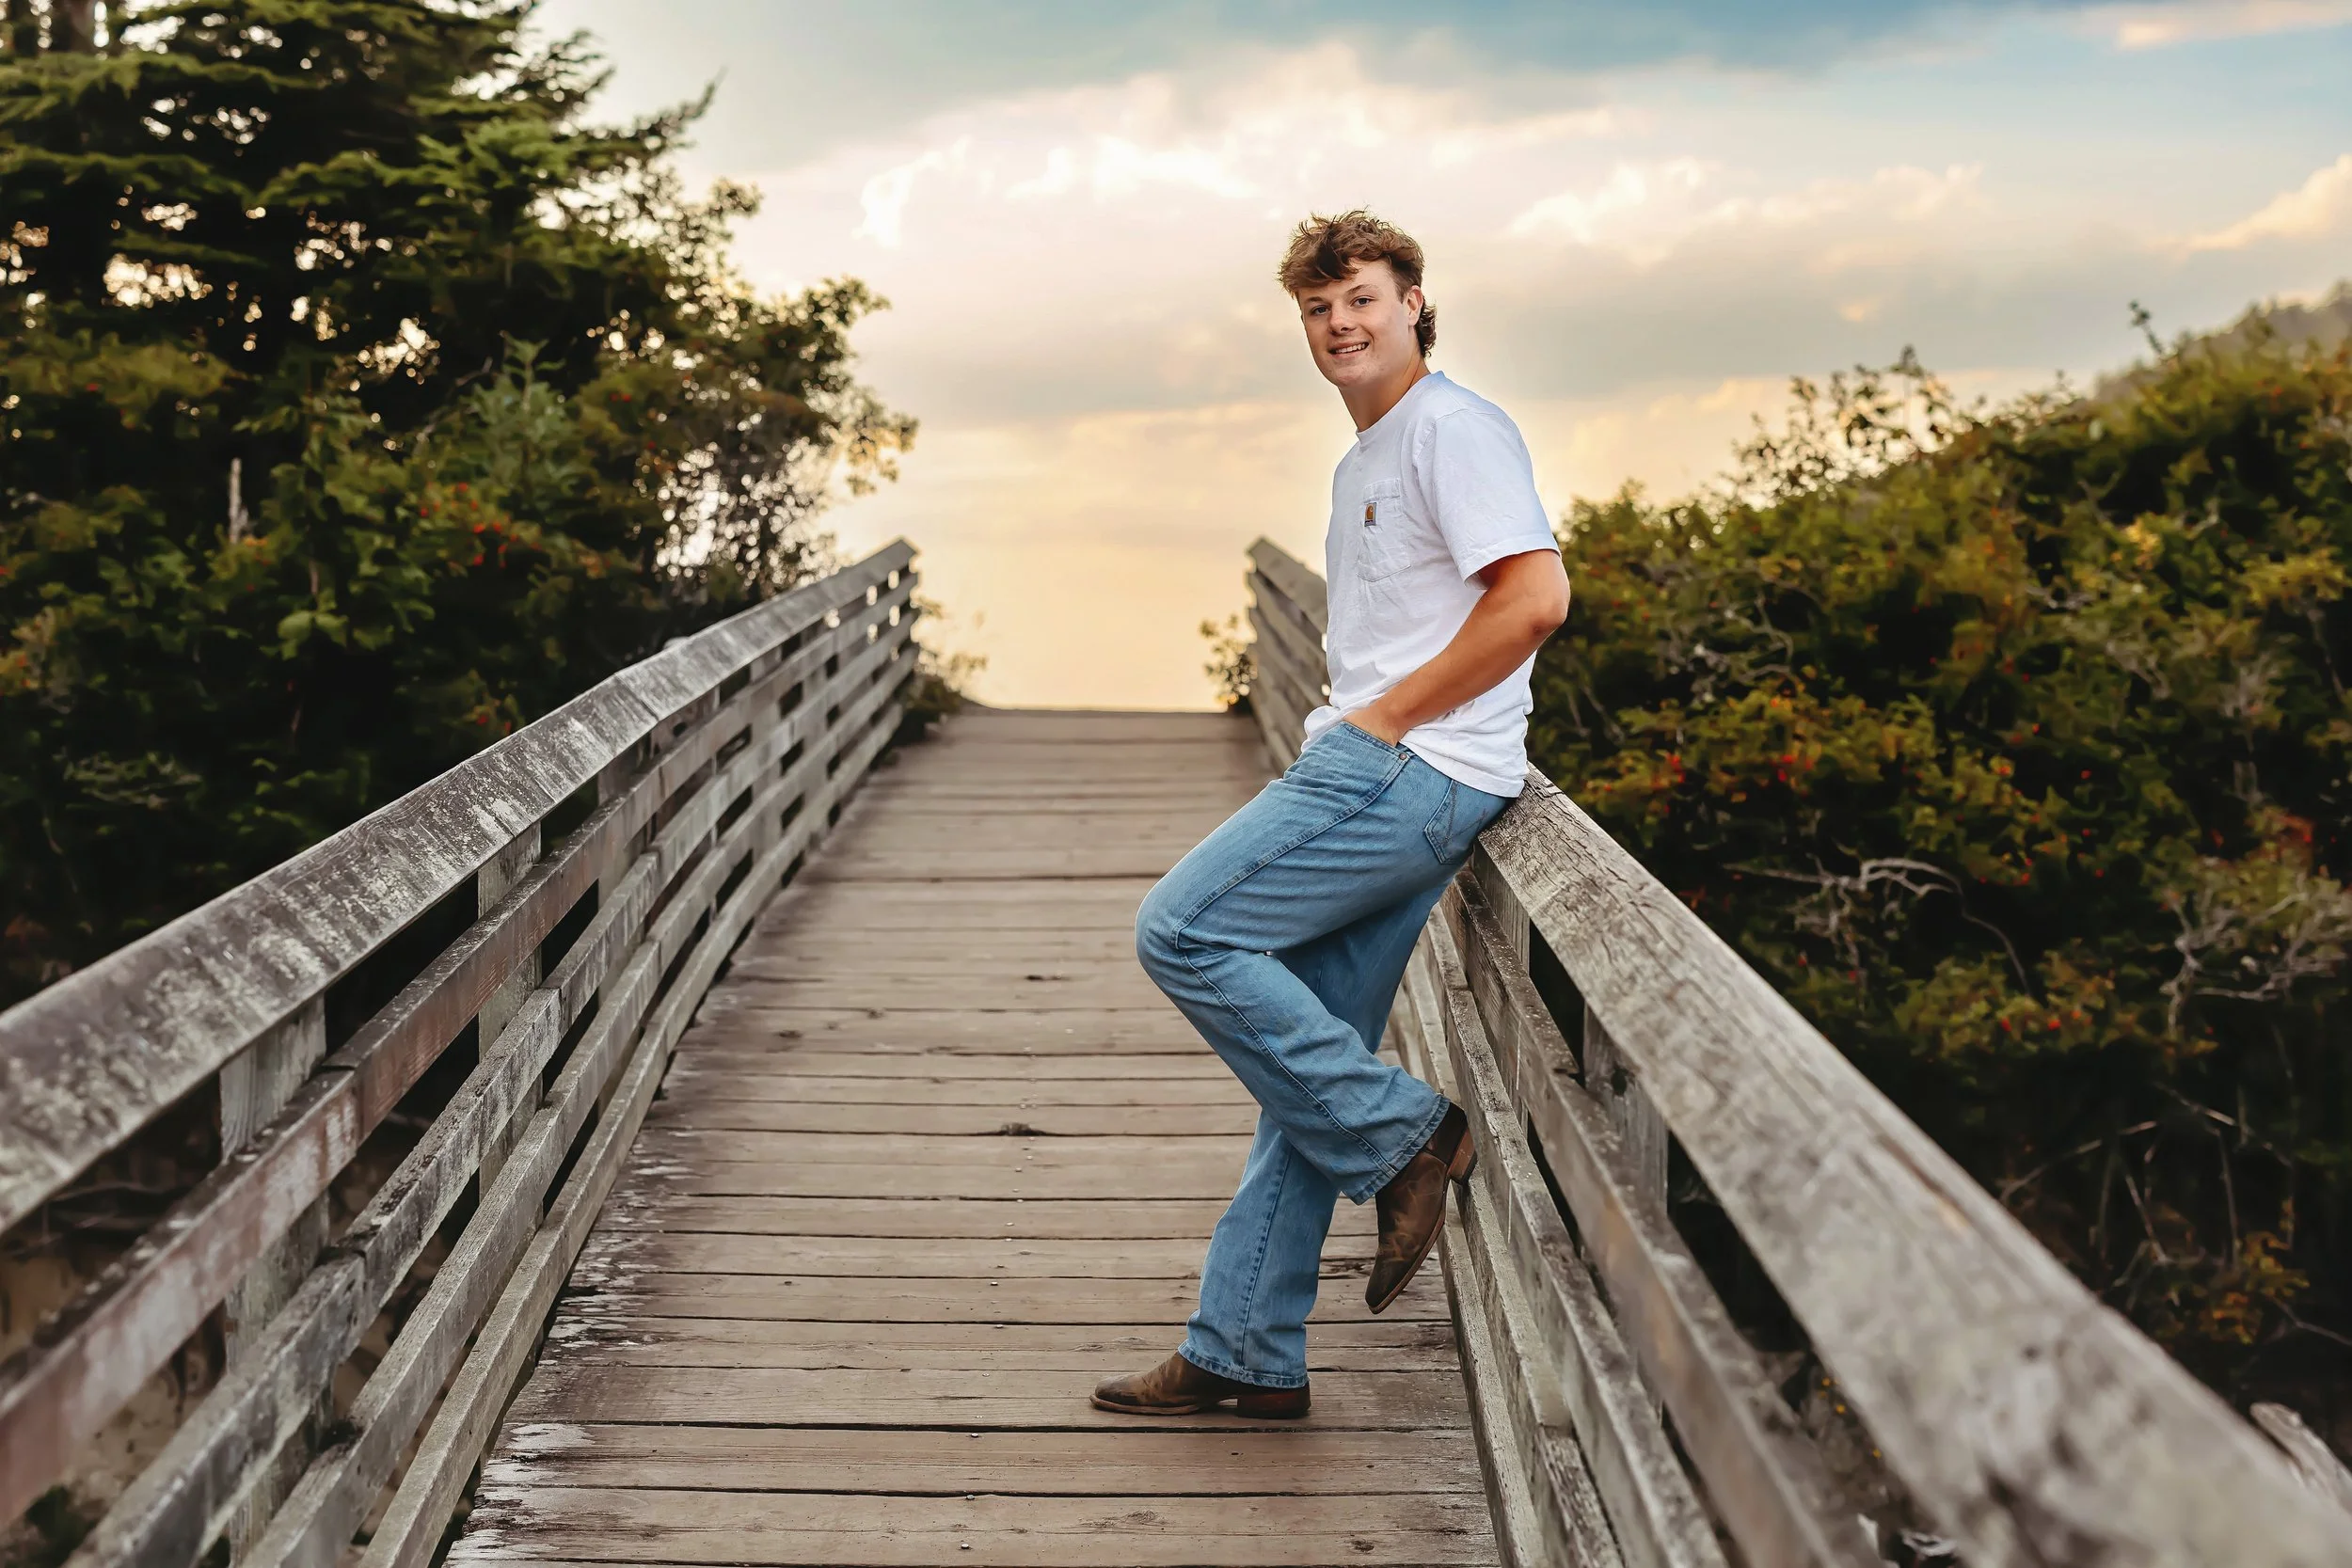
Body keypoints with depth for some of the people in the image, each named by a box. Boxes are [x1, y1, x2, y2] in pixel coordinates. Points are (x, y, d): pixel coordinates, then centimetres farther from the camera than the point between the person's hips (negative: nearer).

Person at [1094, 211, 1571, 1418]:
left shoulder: (1452, 428, -6)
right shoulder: (1364, 462, 25)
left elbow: (1535, 597, -18)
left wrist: (1385, 719, -14)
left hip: (1415, 775, -10)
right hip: (1372, 776, 10)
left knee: (1182, 931, -15)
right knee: (1304, 1071, 8)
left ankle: (1401, 1137, -8)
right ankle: (1246, 1356, 12)